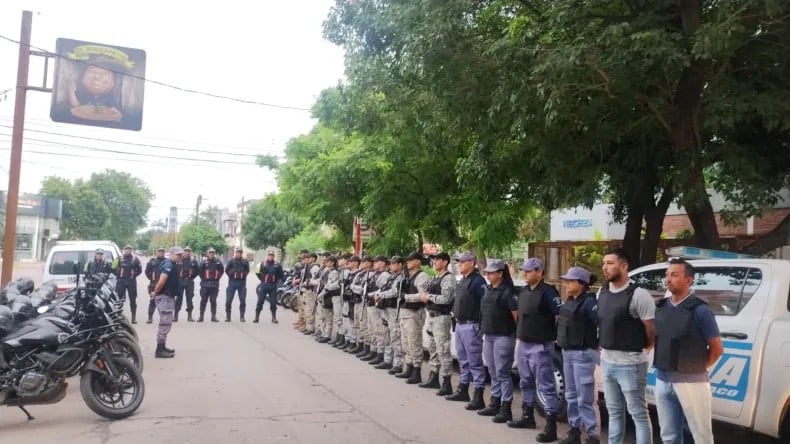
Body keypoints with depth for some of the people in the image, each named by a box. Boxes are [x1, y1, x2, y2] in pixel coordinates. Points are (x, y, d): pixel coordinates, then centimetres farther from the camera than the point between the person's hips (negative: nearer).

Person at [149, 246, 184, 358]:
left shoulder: (171, 265, 15)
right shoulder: (168, 265, -17)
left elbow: (161, 281, 25)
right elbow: (161, 281, -27)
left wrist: (155, 292, 17)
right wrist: (155, 293, -14)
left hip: (168, 296, 11)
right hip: (165, 297, -11)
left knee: (166, 323, 17)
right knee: (165, 323, -7)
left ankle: (162, 346, 26)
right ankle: (160, 349, -3)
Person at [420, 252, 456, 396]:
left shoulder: (448, 278, -11)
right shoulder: (435, 279, 17)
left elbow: (446, 298, -21)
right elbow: (425, 294, 20)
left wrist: (429, 296, -11)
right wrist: (424, 295, -3)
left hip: (441, 317, -9)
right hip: (431, 316, 10)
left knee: (443, 351, -9)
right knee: (433, 348, 17)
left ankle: (446, 384, -6)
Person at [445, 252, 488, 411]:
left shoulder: (477, 281, -13)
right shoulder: (462, 281, 17)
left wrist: (481, 326, -21)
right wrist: (455, 314, 17)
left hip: (471, 326, -10)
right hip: (460, 325, 10)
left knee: (475, 362, -6)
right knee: (463, 360, 18)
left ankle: (478, 398, -4)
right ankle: (463, 390, 29)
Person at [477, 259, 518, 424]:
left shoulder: (507, 291, -13)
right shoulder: (488, 289, 11)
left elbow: (517, 315, -14)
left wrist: (517, 334, -14)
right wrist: (483, 329, 12)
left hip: (503, 337, -8)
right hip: (488, 336, 8)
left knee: (502, 373, -4)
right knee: (493, 372, 15)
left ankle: (506, 409, 3)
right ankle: (495, 404, 25)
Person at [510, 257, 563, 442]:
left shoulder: (548, 292, -13)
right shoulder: (523, 292, 12)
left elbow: (560, 317, -16)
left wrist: (556, 337, -15)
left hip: (540, 346, -9)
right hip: (523, 345, 9)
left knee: (545, 386, -6)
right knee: (526, 383, 19)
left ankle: (551, 427, -3)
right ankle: (528, 417, 32)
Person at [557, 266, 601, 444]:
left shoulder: (589, 302, -15)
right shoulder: (569, 301, 11)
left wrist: (599, 346, -19)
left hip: (583, 354, -9)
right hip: (567, 352, 9)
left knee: (585, 399, -4)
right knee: (571, 395, 15)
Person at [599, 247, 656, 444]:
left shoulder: (639, 295, -16)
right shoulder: (602, 292, 7)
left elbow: (652, 330, -12)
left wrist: (642, 350, 1)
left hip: (630, 365, -7)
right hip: (607, 362, 7)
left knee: (638, 414, 3)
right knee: (614, 412, 18)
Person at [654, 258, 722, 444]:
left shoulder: (700, 310, -10)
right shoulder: (660, 308, 6)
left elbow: (717, 348, -5)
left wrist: (698, 367, -3)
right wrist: (662, 366, 7)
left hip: (691, 382, -5)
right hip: (662, 381, 6)